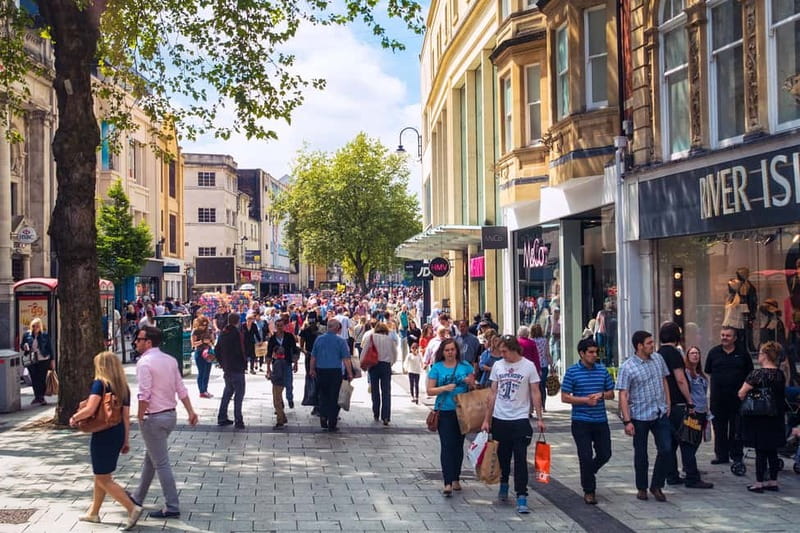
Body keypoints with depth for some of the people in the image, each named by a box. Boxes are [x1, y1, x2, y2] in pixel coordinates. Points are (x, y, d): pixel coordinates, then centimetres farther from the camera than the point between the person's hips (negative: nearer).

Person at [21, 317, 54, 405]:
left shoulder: (45, 336, 0)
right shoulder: (27, 335, 4)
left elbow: (50, 348, 4)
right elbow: (22, 346, 13)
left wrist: (52, 360, 2)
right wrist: (25, 347, -11)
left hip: (43, 360, -2)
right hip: (31, 361, 2)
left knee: (42, 379, -3)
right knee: (34, 380, 5)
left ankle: (41, 397, 7)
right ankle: (37, 397, 18)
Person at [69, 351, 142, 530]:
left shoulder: (100, 383, -12)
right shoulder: (124, 387, 7)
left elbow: (90, 409, -23)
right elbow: (126, 416, 7)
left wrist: (74, 418, -4)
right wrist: (126, 441, 10)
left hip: (103, 435, -8)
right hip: (118, 434, 8)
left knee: (103, 479, 0)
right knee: (101, 475, 21)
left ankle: (133, 509, -9)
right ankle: (93, 512, 30)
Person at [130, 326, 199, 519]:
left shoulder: (144, 362, -16)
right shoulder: (170, 360, 8)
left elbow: (144, 394, -22)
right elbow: (181, 389, 7)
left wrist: (140, 417, -12)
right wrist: (191, 411, 6)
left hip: (154, 418, -9)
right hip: (170, 415, 9)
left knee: (161, 464, -3)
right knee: (151, 458, 21)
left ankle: (172, 507, -2)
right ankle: (138, 497, 35)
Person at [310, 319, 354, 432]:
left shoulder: (319, 339, 5)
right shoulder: (341, 341, -6)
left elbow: (313, 357, 10)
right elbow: (346, 359, -9)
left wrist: (312, 370, 21)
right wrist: (350, 373, -5)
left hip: (321, 371, 3)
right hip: (335, 372, -3)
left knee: (323, 397, 14)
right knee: (334, 398, 3)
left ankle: (323, 422, 7)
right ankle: (332, 424, 5)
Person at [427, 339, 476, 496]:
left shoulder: (465, 366, 5)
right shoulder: (437, 368, 0)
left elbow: (473, 387, 11)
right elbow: (429, 390, -2)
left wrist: (470, 382, -11)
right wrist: (445, 388, -17)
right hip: (444, 412, -3)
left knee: (458, 445, 12)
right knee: (447, 445, -10)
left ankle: (456, 479, 25)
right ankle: (447, 483, -13)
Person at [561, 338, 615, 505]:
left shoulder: (602, 370, 7)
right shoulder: (572, 372, -5)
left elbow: (611, 394, 13)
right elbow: (565, 397, -5)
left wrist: (601, 395, -9)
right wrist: (586, 400, -15)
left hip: (601, 420, 4)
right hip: (581, 422, -4)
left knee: (605, 454, 8)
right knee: (586, 456, -2)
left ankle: (588, 474, 37)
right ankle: (589, 491, 14)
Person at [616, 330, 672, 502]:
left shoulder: (658, 359, 4)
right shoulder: (627, 367, -13)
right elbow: (623, 395, -14)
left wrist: (668, 404, 10)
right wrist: (627, 421, -18)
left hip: (660, 414, 4)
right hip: (640, 417, -4)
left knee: (666, 450, -2)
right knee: (641, 454, 7)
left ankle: (657, 486, 14)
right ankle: (641, 488, 24)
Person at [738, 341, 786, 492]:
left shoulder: (757, 373, -16)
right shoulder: (781, 374, 3)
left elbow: (741, 394, -16)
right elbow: (782, 394, 13)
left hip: (759, 418, -6)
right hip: (776, 418, 6)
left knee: (760, 451, -1)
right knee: (772, 451, 12)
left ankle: (759, 483, 3)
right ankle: (773, 481, 18)